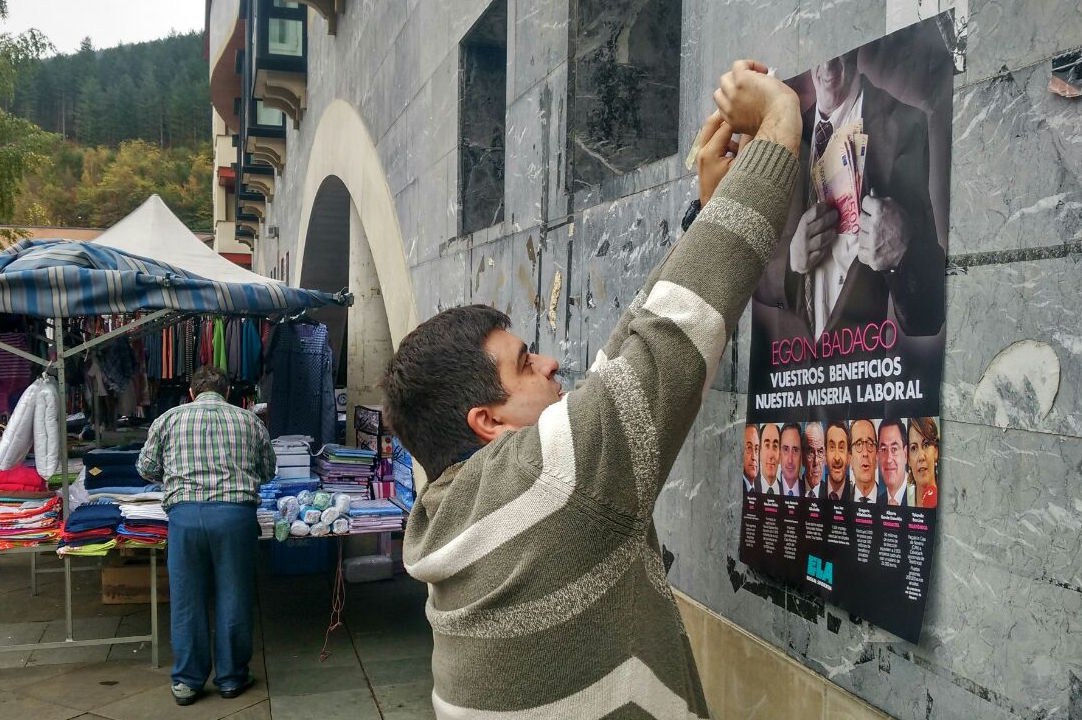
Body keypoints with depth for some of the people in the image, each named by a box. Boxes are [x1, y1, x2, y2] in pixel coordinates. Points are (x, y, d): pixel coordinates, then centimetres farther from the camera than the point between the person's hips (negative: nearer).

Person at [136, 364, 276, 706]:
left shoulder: (169, 418, 11)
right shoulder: (249, 420, 12)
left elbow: (146, 468, 15)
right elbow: (268, 470, 20)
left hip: (185, 513, 0)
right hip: (236, 513, 0)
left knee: (187, 599, 11)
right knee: (233, 598, 10)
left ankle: (187, 681, 21)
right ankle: (231, 678, 22)